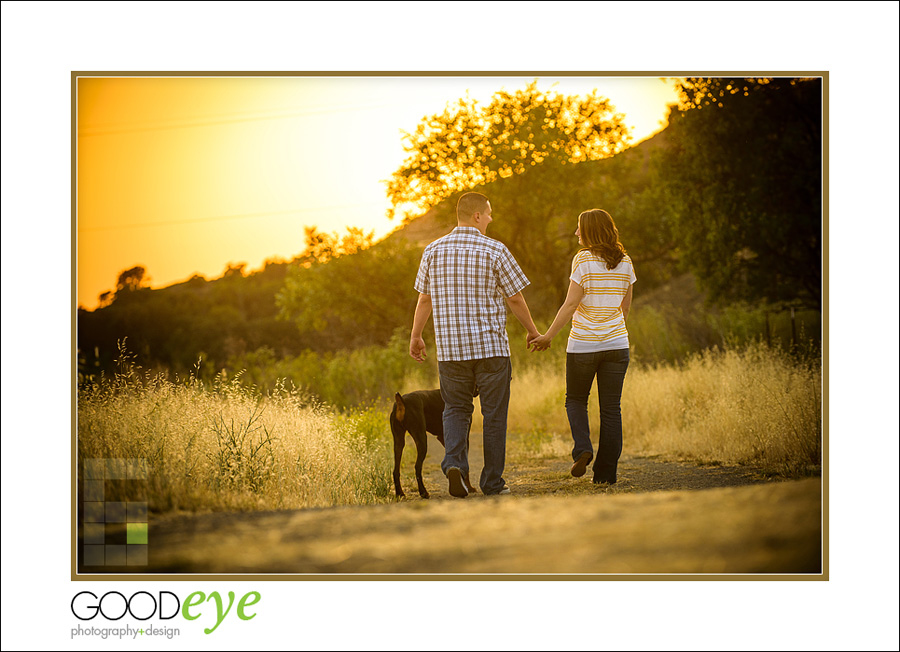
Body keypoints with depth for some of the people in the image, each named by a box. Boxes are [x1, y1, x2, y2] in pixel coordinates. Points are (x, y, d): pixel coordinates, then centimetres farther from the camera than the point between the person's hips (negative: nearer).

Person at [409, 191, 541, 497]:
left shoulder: (433, 250, 3)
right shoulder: (495, 250, -7)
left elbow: (424, 299, 9)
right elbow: (515, 298, -2)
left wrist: (415, 336, 21)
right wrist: (533, 331, 13)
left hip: (450, 347, 3)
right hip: (491, 346, -3)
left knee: (456, 410, 13)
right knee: (494, 414, 7)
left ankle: (454, 463, -11)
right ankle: (493, 482, 10)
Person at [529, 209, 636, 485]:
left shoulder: (583, 260, -9)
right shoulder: (625, 262, 5)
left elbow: (571, 304, -13)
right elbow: (626, 306, 12)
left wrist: (548, 336, -8)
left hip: (583, 344, -3)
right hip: (616, 343, 3)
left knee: (576, 400, 16)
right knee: (611, 408, 6)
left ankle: (582, 448, -6)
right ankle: (606, 472, 5)